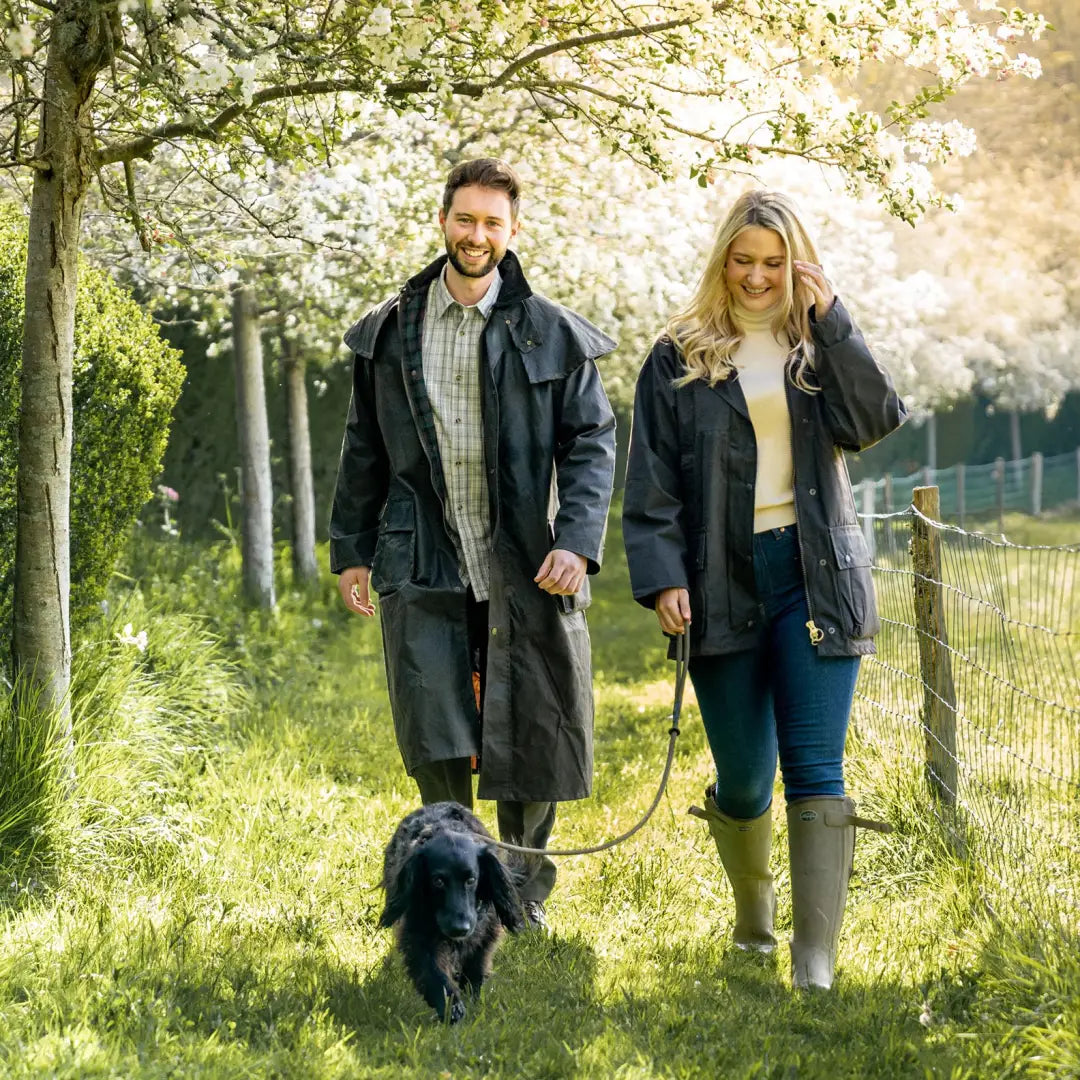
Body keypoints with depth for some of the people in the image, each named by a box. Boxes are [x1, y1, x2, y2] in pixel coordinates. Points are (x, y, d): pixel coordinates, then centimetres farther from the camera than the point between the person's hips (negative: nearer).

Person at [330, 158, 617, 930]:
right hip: (424, 571, 1)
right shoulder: (390, 333, 10)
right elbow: (364, 452, 16)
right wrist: (352, 550, 12)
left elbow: (591, 444, 0)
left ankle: (524, 895, 22)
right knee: (435, 744, -8)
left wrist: (576, 543, -14)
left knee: (530, 743, 4)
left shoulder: (553, 335, 4)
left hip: (524, 571, -1)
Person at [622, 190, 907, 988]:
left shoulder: (819, 346, 9)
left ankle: (816, 965, -8)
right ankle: (753, 912, 35)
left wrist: (833, 323, -12)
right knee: (743, 779, 5)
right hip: (723, 585, 0)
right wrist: (661, 579, -9)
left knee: (816, 771, -8)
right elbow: (652, 484, 2)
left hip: (815, 578, 0)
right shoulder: (680, 358, 5)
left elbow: (878, 420, -9)